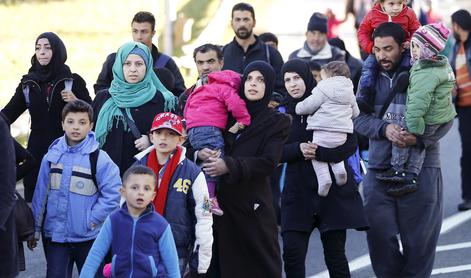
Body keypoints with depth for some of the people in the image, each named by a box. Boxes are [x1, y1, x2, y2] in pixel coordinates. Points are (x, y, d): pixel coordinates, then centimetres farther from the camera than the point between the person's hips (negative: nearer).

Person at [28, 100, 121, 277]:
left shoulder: (99, 158, -10)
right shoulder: (52, 156, 0)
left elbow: (112, 194, -11)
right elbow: (41, 194, 6)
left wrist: (93, 220, -13)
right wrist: (35, 228, 7)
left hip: (88, 236, -2)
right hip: (54, 235, 2)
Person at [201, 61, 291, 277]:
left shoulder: (277, 122, 4)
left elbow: (268, 163, -9)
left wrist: (229, 166, -20)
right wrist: (200, 152, -10)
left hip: (253, 206, -3)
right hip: (222, 202, 3)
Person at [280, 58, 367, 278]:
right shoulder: (284, 112, 9)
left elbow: (350, 143, -6)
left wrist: (319, 152, -21)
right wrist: (299, 149, -16)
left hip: (333, 190, -2)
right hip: (298, 191, 2)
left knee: (335, 254, 1)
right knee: (292, 251, -9)